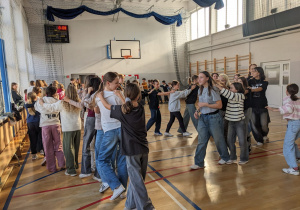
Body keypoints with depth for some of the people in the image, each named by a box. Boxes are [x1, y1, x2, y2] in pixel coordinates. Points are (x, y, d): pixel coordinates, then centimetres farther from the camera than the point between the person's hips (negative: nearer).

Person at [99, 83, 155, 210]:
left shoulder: (122, 110, -11)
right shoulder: (141, 109, 0)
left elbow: (106, 105, 3)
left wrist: (100, 95, 20)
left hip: (132, 150, -5)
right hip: (143, 148, 5)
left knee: (137, 181, 3)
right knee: (136, 178, 17)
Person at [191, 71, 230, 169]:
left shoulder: (212, 90, -13)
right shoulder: (200, 90, 9)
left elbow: (219, 105, -16)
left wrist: (205, 104, -20)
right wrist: (197, 111, 1)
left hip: (213, 118, -6)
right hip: (202, 118, 6)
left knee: (218, 139, 10)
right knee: (201, 141, 5)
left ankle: (225, 157, 33)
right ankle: (199, 163, 12)